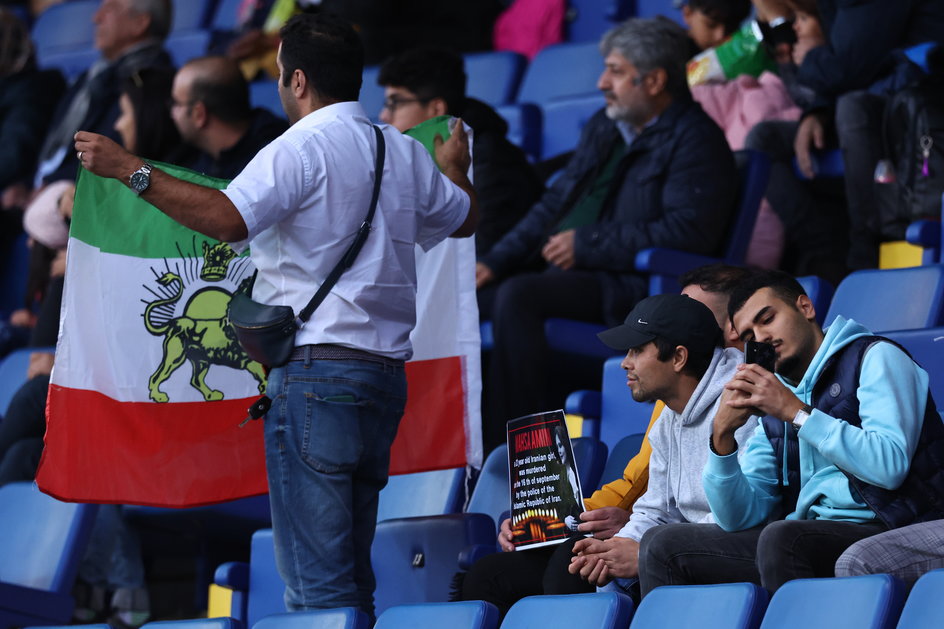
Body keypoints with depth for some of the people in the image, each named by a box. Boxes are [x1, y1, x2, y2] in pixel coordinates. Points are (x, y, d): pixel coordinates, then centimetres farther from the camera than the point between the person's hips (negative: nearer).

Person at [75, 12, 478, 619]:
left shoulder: (303, 147, -8)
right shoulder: (406, 152, 15)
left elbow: (227, 217, -23)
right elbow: (464, 218, 32)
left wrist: (131, 170, -17)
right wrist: (454, 169, 54)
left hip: (317, 369, -8)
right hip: (386, 373, 8)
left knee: (316, 580, -9)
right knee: (352, 573, 15)